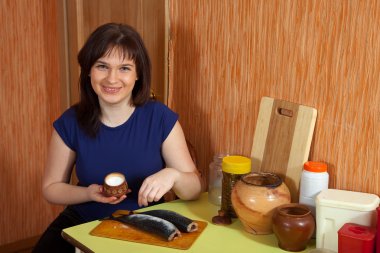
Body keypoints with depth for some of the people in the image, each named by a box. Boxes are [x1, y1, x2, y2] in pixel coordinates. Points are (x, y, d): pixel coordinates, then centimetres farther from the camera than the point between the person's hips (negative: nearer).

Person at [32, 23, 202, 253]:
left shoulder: (161, 118, -12)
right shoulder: (70, 123, -8)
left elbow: (195, 189, -7)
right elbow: (51, 187, 3)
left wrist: (173, 175, -30)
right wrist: (88, 193, -17)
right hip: (84, 224, 0)